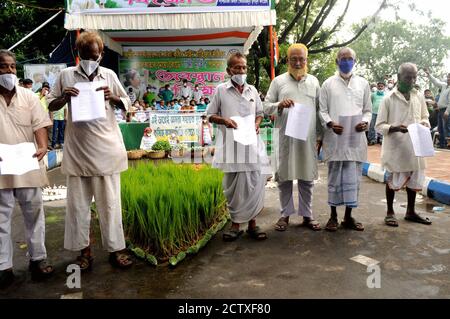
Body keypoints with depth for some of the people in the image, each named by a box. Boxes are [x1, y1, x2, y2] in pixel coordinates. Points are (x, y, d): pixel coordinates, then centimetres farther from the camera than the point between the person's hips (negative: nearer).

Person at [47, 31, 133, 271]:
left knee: (109, 201, 4)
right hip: (77, 148, 1)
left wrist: (112, 98, -7)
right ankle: (84, 250, 19)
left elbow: (127, 103, 12)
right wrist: (64, 97, -9)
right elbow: (50, 105, 11)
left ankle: (115, 249, 13)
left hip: (106, 148, 0)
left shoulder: (109, 75, 6)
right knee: (78, 202, 6)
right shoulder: (66, 75, 5)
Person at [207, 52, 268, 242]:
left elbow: (260, 112, 20)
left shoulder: (252, 90, 12)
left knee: (252, 184, -1)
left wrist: (257, 123, -1)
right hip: (229, 145, -2)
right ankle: (235, 223, 17)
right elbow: (210, 115, 6)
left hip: (249, 143, 2)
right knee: (232, 186, 6)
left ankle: (251, 222, 12)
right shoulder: (221, 90, 3)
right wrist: (224, 120, -13)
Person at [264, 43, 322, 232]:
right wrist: (280, 105, -16)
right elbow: (266, 107, 5)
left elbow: (320, 109, 14)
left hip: (308, 138, 2)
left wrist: (320, 134, 9)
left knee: (307, 178, 7)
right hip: (285, 138, -1)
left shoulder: (314, 81, 13)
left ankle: (307, 215, 18)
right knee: (285, 177, 3)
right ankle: (285, 214, 16)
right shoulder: (279, 81, 7)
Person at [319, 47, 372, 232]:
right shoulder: (328, 84, 6)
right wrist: (330, 123, -14)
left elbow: (367, 110, 14)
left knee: (353, 178, 5)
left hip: (356, 138, 2)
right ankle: (333, 216, 15)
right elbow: (322, 110, 4)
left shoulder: (363, 83, 12)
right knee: (335, 177, 4)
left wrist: (366, 121, -7)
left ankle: (348, 217, 16)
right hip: (335, 138, -2)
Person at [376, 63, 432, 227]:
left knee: (414, 179, 14)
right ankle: (390, 212, 23)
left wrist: (424, 123, -5)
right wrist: (395, 128, -25)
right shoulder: (389, 99, -9)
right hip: (395, 147, -5)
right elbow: (380, 125, -8)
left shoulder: (419, 97, 6)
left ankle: (410, 212, 31)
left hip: (414, 147, 5)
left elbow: (425, 117, 18)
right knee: (393, 180, 7)